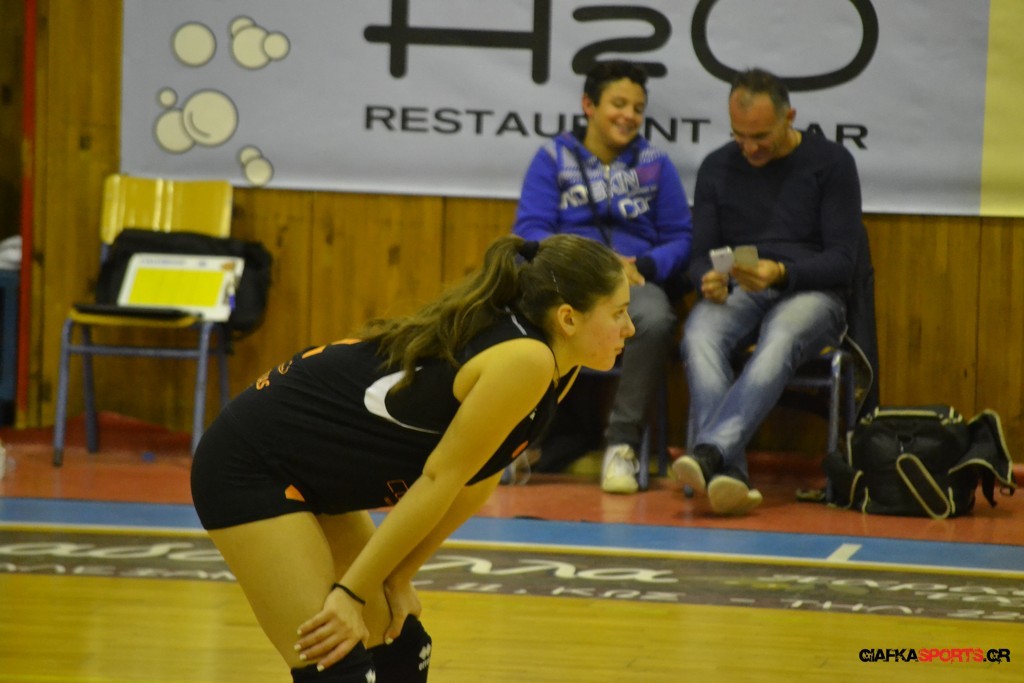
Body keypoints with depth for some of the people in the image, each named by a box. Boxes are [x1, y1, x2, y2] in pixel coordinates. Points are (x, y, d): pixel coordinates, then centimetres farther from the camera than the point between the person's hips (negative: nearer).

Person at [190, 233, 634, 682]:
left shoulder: (559, 369, 2)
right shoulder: (526, 361, -25)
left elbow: (473, 485, 8)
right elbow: (438, 480, -21)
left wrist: (397, 578, 4)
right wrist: (352, 592, -17)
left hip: (315, 478, 10)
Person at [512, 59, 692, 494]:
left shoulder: (655, 165, 15)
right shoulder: (553, 158, 11)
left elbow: (679, 239, 11)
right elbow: (529, 230, 0)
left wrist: (643, 265, -11)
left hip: (635, 280, 1)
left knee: (656, 320, -38)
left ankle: (622, 442, -25)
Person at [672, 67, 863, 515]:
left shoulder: (830, 163, 3)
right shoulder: (717, 168, 14)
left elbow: (841, 260, -1)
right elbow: (700, 255, 13)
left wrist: (781, 273, -20)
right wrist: (709, 280, -12)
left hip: (809, 293, -2)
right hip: (735, 293, 3)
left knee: (781, 340, -40)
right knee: (700, 335, -35)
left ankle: (709, 452, -56)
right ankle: (728, 474, -49)